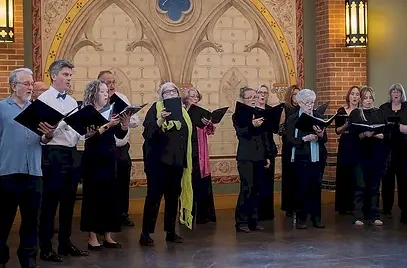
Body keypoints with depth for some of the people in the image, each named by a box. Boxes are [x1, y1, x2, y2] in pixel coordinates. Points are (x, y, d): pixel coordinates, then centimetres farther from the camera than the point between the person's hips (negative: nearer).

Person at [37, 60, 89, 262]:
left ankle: (65, 243, 23)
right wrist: (63, 124, -25)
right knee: (50, 202, 0)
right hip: (54, 154, -7)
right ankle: (46, 248, 8)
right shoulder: (44, 99, -6)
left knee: (68, 201, 13)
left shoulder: (72, 102, 15)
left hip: (72, 154, 7)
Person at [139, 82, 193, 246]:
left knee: (174, 195, 10)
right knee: (154, 195, -6)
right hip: (158, 160, -6)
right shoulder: (155, 109, -3)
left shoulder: (181, 110, 13)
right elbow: (147, 134, -13)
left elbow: (187, 134, 18)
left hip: (177, 160, 6)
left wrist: (186, 160, 12)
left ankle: (171, 231, 19)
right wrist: (160, 120, -30)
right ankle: (145, 233, -1)